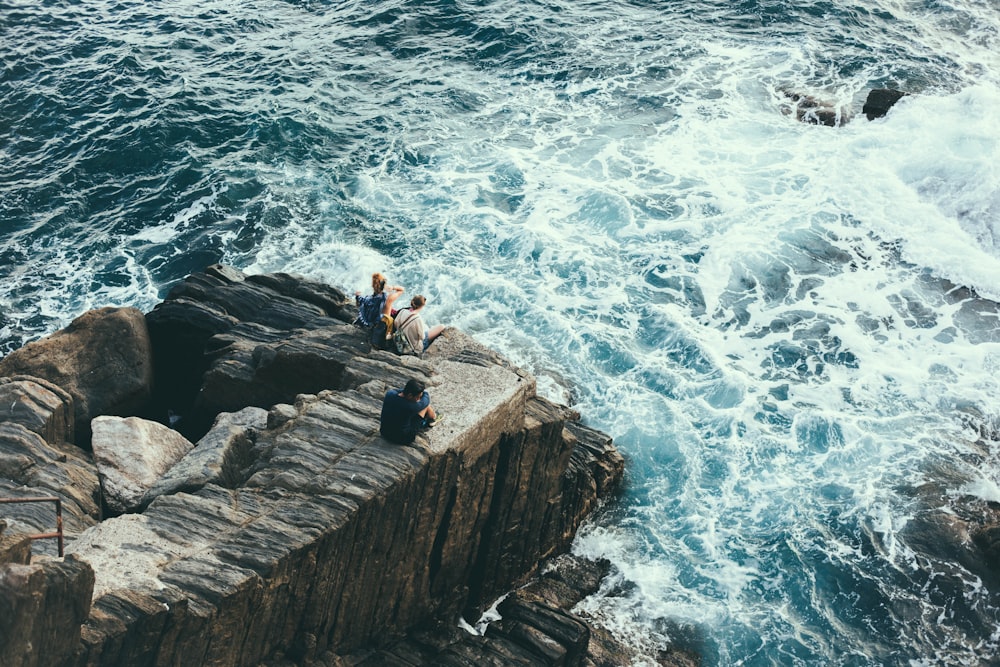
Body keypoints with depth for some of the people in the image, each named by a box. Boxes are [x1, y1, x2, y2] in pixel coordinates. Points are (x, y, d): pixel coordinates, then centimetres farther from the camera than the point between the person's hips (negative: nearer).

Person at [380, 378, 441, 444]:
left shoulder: (389, 394, -20)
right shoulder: (410, 407, -33)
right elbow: (426, 395, -11)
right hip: (403, 440, -6)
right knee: (426, 405, 5)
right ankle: (433, 418, 39)